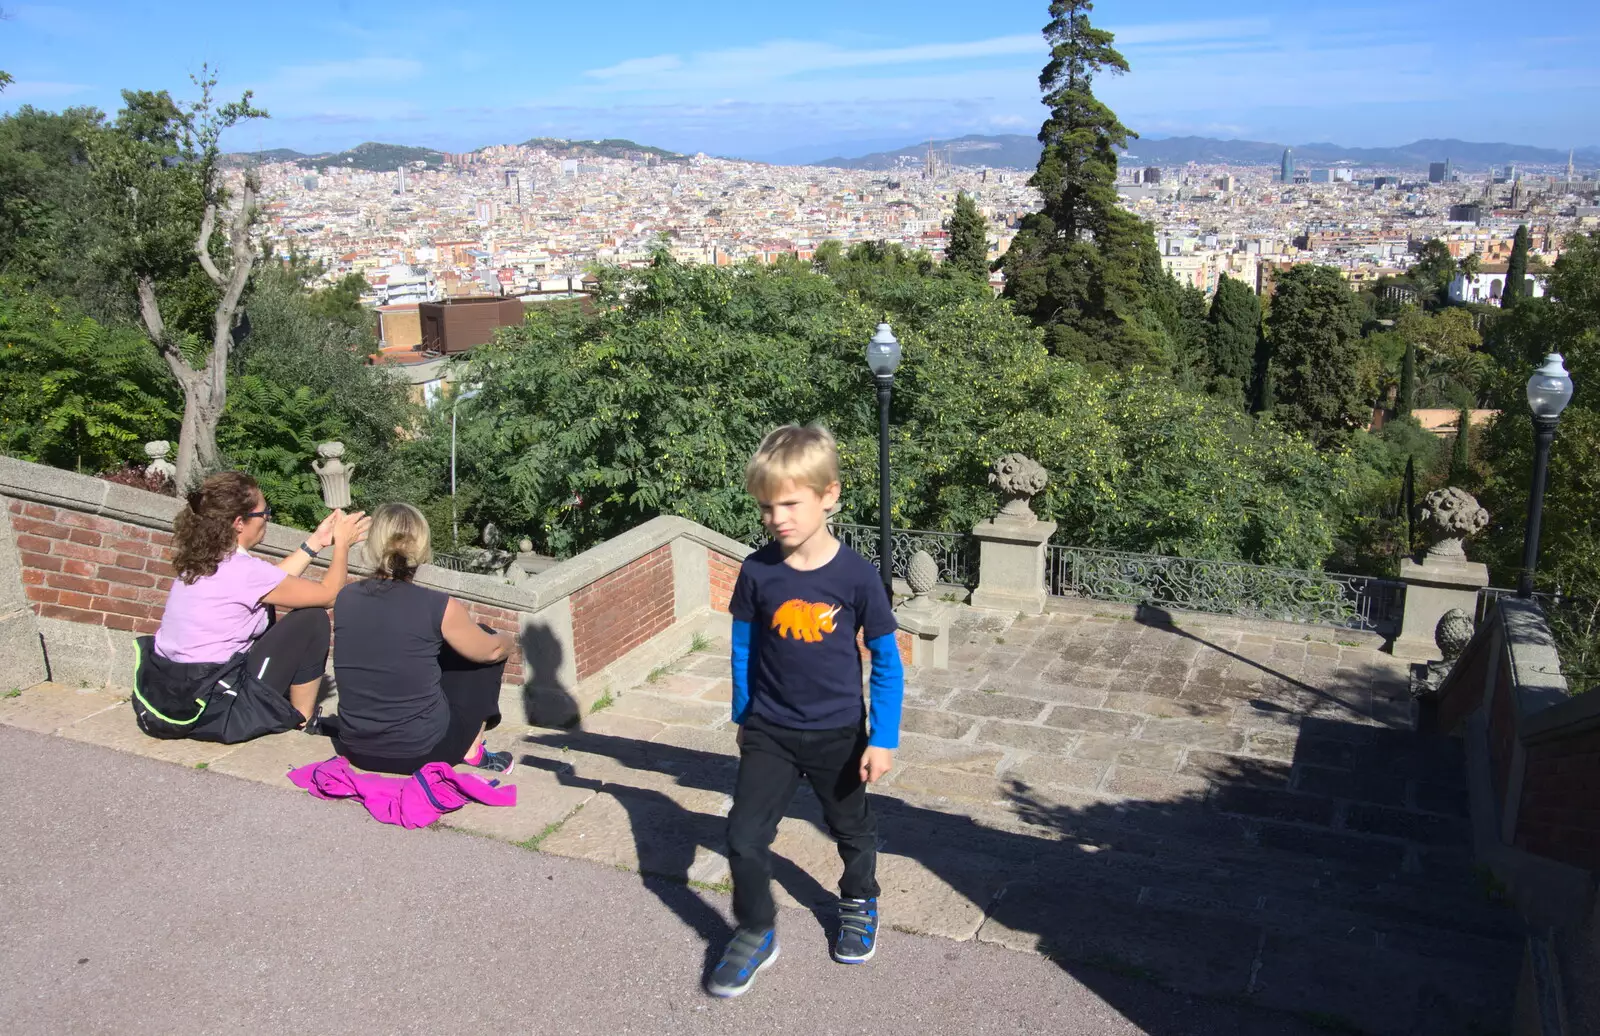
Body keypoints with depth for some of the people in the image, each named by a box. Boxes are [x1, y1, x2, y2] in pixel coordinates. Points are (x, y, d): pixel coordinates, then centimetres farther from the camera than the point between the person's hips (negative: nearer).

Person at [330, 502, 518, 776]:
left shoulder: (345, 599, -4)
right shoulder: (440, 607, -16)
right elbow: (491, 651, 1)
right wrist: (509, 640, 25)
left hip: (357, 750, 5)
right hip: (421, 753, -5)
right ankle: (473, 752, 14)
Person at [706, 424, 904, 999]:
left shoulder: (855, 574, -18)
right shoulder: (757, 572, -12)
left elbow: (887, 660, -9)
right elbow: (744, 649, 2)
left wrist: (883, 739, -10)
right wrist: (743, 716, 10)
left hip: (839, 734, -1)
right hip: (769, 732, 1)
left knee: (852, 830, 20)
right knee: (744, 838, -3)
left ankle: (859, 904, 49)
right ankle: (756, 934, 22)